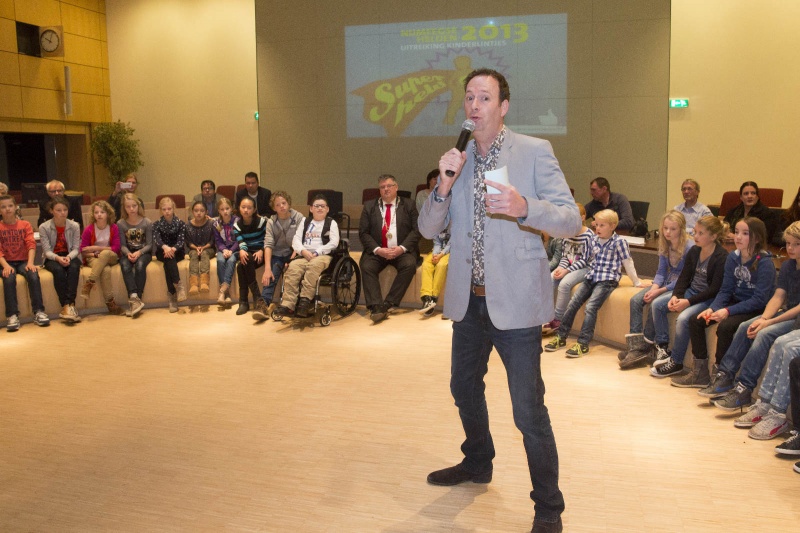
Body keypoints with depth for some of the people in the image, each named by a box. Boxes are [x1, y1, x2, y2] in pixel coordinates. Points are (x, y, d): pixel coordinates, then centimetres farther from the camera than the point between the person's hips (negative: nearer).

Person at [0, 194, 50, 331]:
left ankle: (38, 312, -26)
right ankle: (12, 315, -31)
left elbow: (31, 244, -3)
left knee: (34, 276, -30)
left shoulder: (25, 225, 8)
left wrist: (30, 262, -20)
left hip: (23, 261, 1)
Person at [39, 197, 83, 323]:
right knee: (58, 270, -34)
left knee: (74, 268, -33)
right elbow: (47, 251, -10)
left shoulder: (74, 226, -2)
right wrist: (58, 258, -31)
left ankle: (68, 305, -39)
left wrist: (69, 257, -27)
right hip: (52, 258, -1)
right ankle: (67, 306, -37)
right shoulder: (44, 227, -7)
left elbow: (76, 249, -4)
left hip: (70, 256, 1)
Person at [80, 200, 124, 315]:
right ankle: (110, 303, -32)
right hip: (94, 258, -1)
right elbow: (83, 251, -1)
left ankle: (89, 283, -33)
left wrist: (97, 248, -12)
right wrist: (95, 254, -17)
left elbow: (116, 248, -8)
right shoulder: (88, 230, -3)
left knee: (105, 254, -37)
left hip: (111, 258, 1)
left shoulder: (114, 228, -2)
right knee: (106, 270, -35)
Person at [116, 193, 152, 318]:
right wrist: (128, 253, -22)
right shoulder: (121, 224, 1)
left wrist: (139, 252, -20)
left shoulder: (147, 222, -3)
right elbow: (122, 245, -1)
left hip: (144, 252, -1)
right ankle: (134, 298, -41)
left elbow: (149, 244, -4)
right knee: (125, 266, -32)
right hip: (128, 252, 1)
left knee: (140, 265, -34)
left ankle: (134, 300, -32)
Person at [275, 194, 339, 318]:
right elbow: (296, 239, 14)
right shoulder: (305, 221, 25)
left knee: (313, 265, -37)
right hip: (304, 255, 3)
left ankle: (305, 301, -40)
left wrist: (317, 252, -12)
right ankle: (288, 304, -37)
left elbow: (334, 242, -1)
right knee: (293, 267, -29)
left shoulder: (331, 223, 14)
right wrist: (303, 251, -8)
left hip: (323, 256, -3)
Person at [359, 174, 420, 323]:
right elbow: (363, 232, 4)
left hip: (402, 251, -1)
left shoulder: (409, 205, 10)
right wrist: (377, 250, -13)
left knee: (409, 264, -30)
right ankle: (376, 307, -32)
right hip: (377, 251, 1)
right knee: (366, 266, -28)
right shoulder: (369, 206, 11)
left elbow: (416, 230, 1)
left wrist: (402, 248, -15)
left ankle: (388, 303, -25)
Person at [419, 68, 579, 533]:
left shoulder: (535, 152, -7)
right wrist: (445, 185, -13)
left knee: (529, 410, -4)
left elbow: (571, 220, -12)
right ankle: (477, 464, 47)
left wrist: (523, 207, -31)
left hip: (515, 299, -6)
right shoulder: (458, 159, 7)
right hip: (469, 299, 6)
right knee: (465, 388, 21)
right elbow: (429, 229, 6)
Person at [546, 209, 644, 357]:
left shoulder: (619, 242, -7)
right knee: (573, 303, -3)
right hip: (591, 277, 7)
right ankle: (561, 337, 6)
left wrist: (636, 282, 4)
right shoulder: (594, 239, 11)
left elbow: (628, 263, -1)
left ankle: (583, 344, -20)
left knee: (590, 307, -22)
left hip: (607, 280, -6)